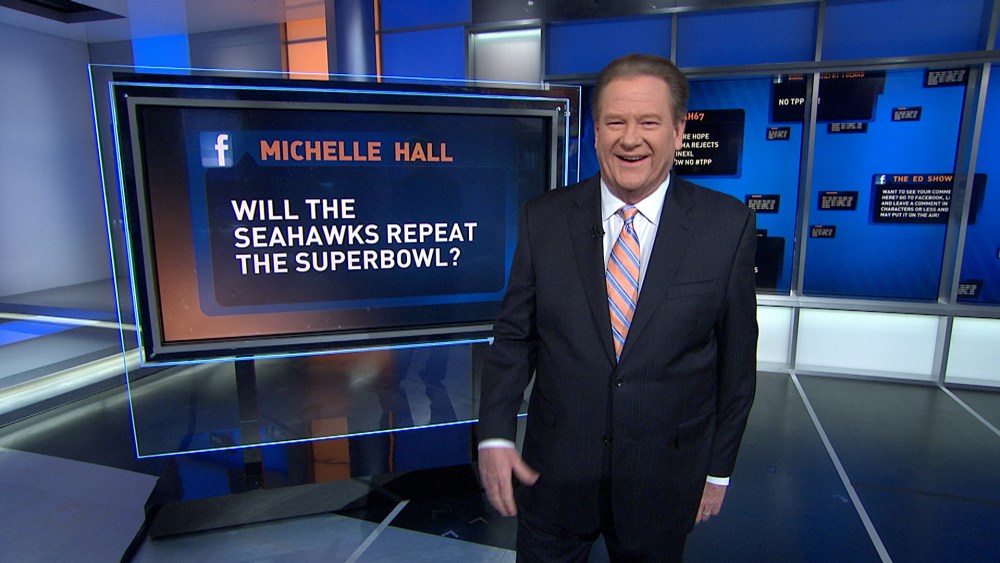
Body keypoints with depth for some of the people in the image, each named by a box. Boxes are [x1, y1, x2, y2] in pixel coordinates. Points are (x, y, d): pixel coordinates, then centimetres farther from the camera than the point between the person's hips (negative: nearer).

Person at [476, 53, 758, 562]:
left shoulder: (728, 225, -9)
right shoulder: (543, 219, -6)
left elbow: (735, 357, -2)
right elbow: (514, 335, -2)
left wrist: (718, 467, 3)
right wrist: (495, 435, -10)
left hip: (664, 482, 0)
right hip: (554, 476, 1)